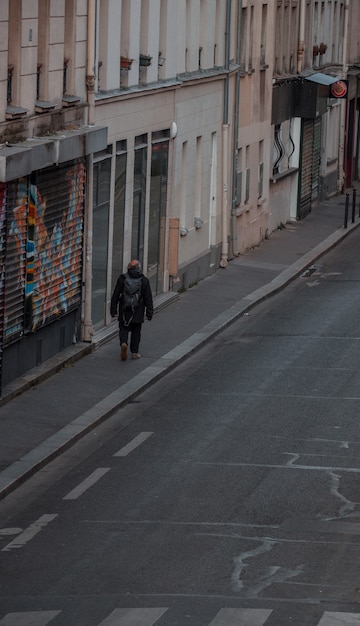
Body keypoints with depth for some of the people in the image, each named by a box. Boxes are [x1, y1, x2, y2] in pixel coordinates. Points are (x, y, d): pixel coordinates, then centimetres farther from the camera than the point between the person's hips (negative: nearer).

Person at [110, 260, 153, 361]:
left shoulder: (122, 279, -2)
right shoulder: (144, 281, -1)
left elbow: (115, 295, 0)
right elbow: (148, 298, 0)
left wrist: (113, 310, 6)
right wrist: (149, 312, 4)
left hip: (124, 311, -1)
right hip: (138, 312, 1)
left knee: (123, 328, 8)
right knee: (136, 331, 12)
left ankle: (123, 343, -21)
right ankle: (134, 352, 14)